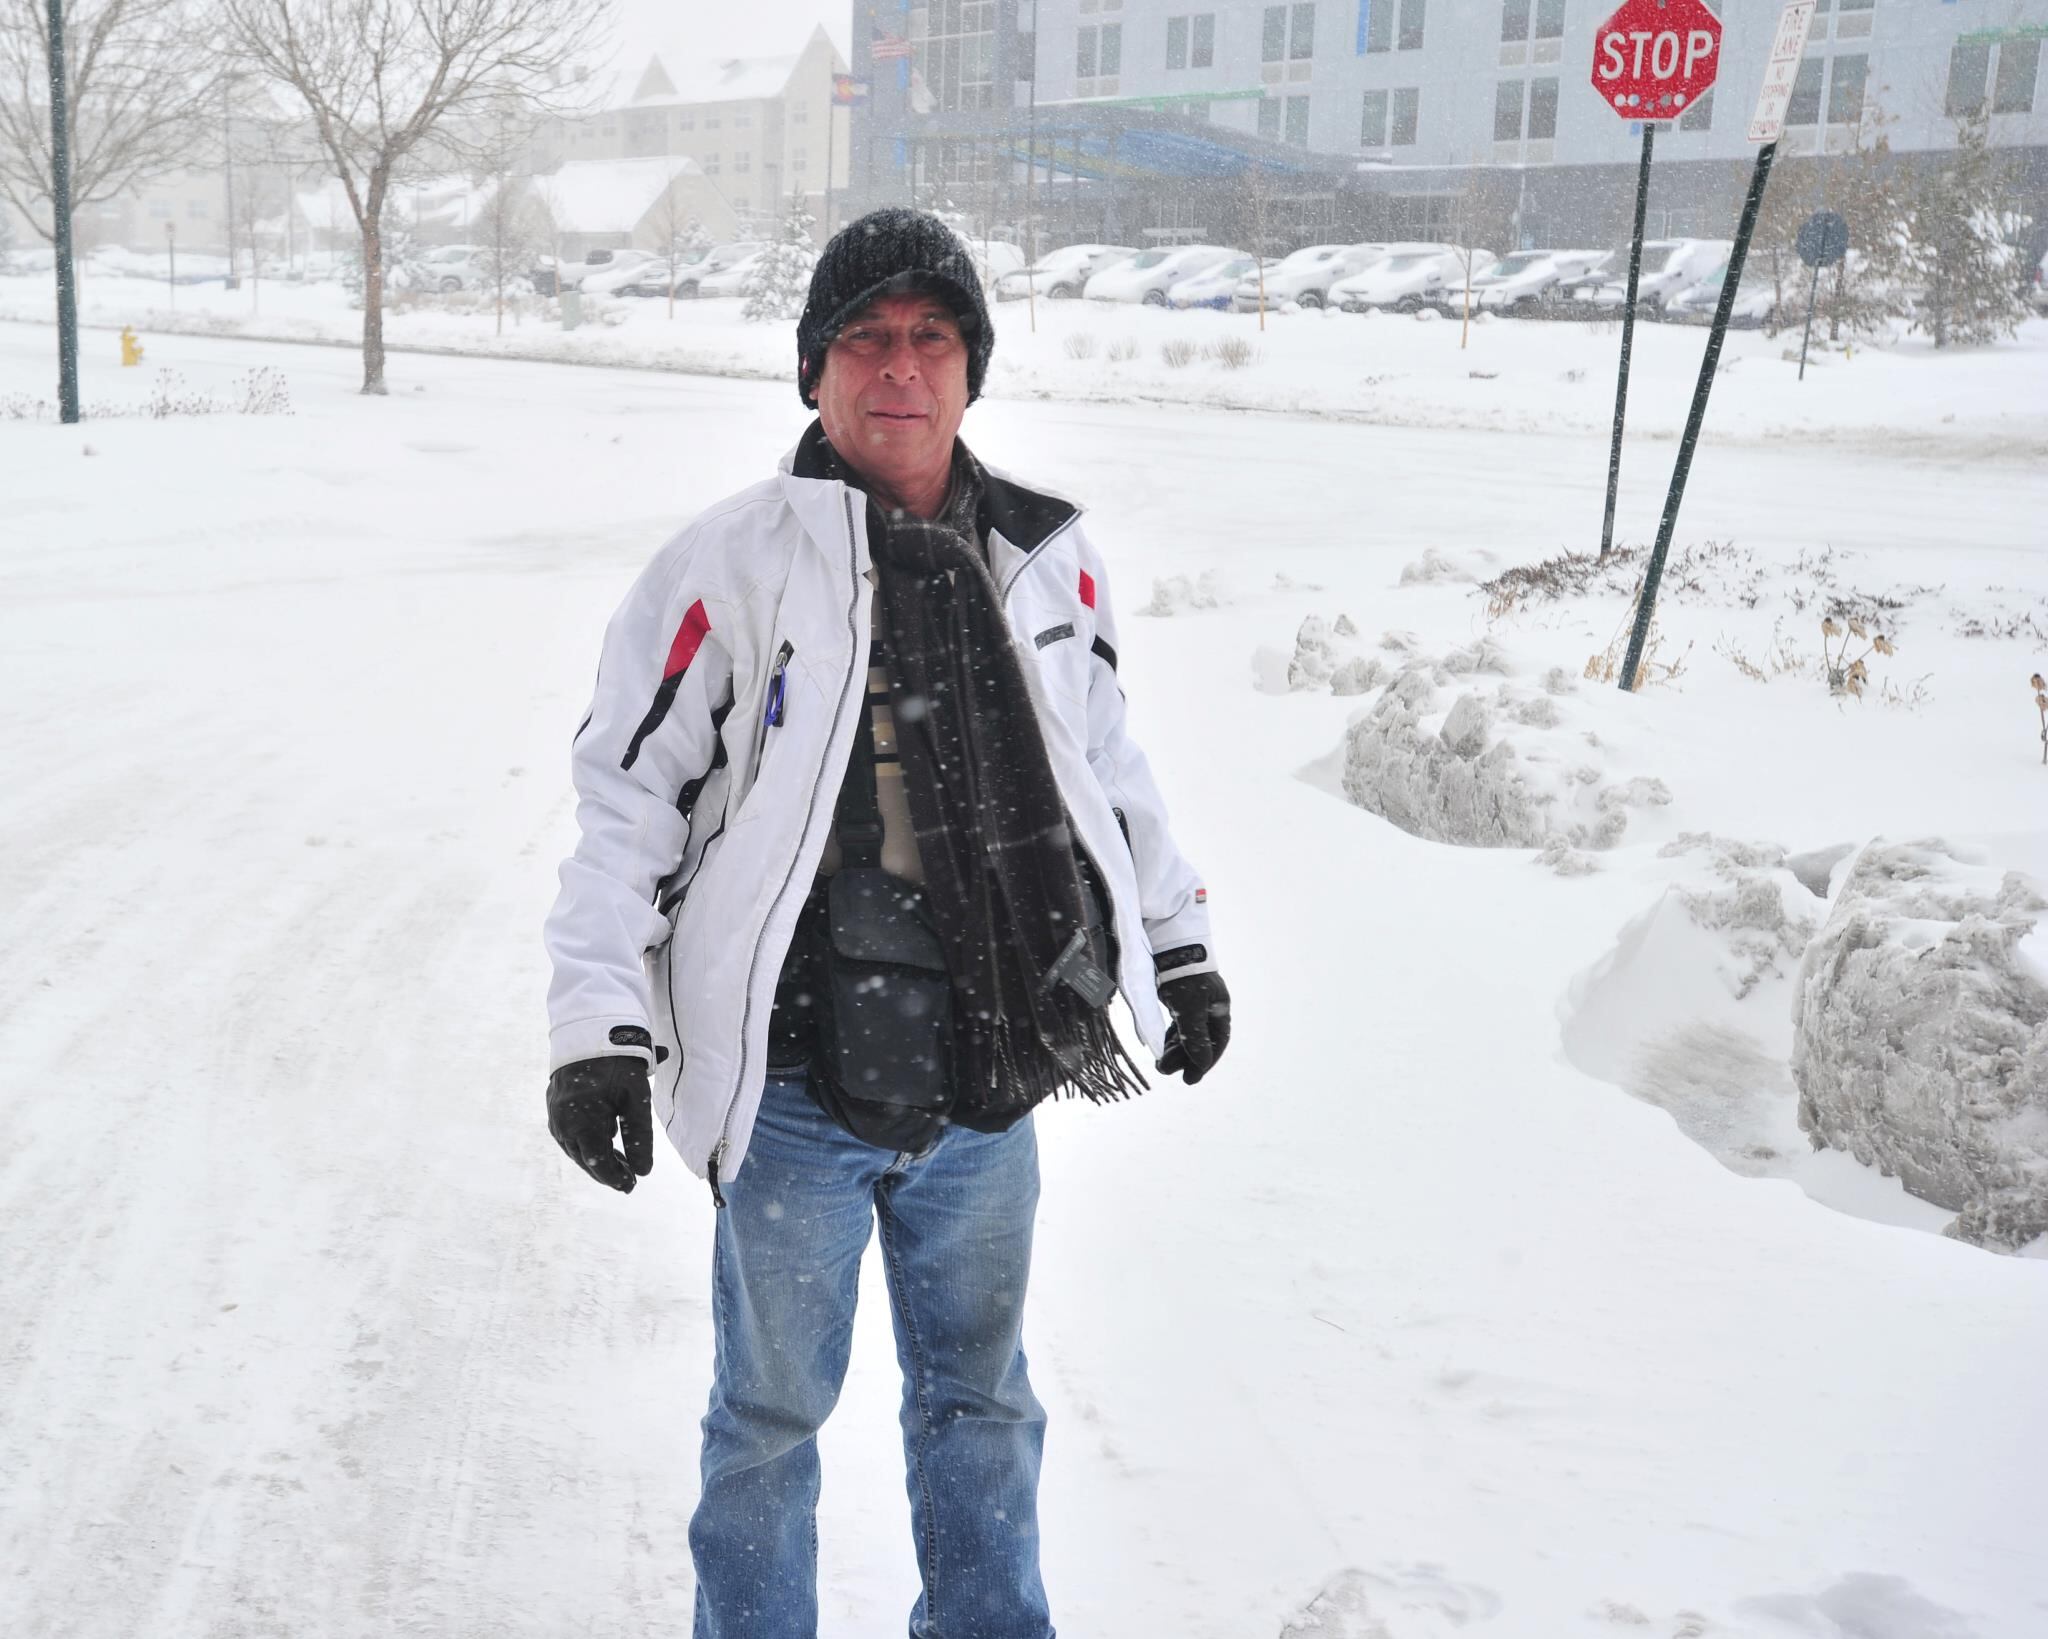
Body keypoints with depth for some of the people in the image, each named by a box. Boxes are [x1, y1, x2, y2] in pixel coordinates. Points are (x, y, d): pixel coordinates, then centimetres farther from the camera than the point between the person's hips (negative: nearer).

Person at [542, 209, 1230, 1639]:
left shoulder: (1049, 561, 4)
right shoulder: (731, 568, -9)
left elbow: (1106, 765, 17)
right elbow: (627, 794, -5)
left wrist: (1180, 945, 22)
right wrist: (598, 1026, -10)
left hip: (988, 1084, 4)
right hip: (798, 1089, -3)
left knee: (982, 1400, 21)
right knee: (774, 1413, 14)